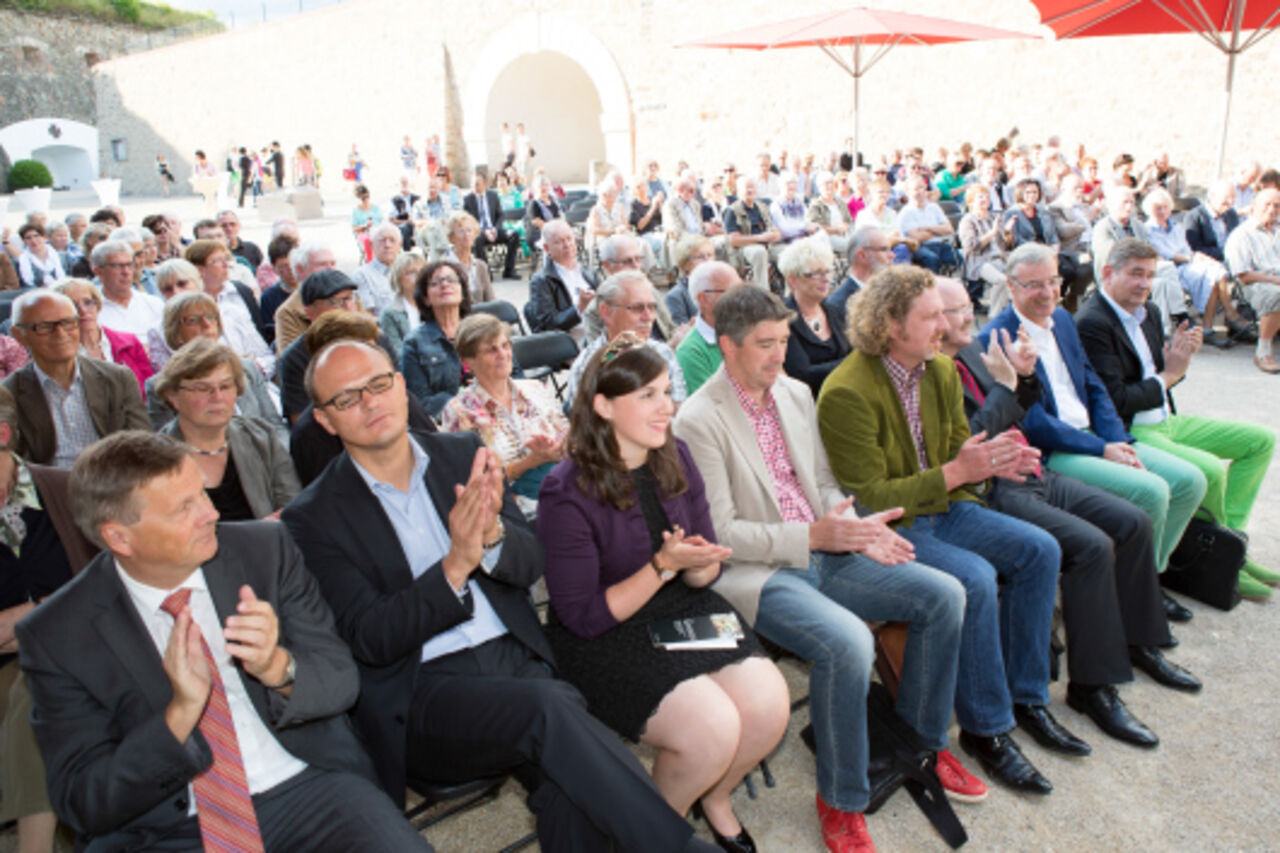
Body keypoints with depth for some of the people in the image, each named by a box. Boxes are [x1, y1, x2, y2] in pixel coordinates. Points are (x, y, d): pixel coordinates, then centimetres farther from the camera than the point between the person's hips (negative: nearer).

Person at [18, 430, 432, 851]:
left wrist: (277, 666, -22)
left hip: (308, 783, 0)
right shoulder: (55, 635, -5)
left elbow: (342, 682, 0)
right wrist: (181, 712, -22)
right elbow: (82, 804, -5)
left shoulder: (265, 549, -2)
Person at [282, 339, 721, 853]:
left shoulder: (462, 454, 8)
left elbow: (530, 565, 5)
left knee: (569, 787, -26)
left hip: (516, 658, 3)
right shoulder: (313, 518, -1)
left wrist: (491, 535, -19)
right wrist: (455, 566, -23)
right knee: (549, 709, -30)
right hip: (422, 693, -3)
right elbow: (370, 641, -8)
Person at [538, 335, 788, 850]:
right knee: (712, 727, -24)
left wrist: (697, 562, -20)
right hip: (602, 637, -5)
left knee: (770, 706, -15)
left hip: (683, 610, 6)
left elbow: (705, 574, 6)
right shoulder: (566, 493, -19)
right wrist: (663, 565, -26)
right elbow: (584, 616, -16)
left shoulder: (675, 457, -1)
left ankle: (715, 797, 18)